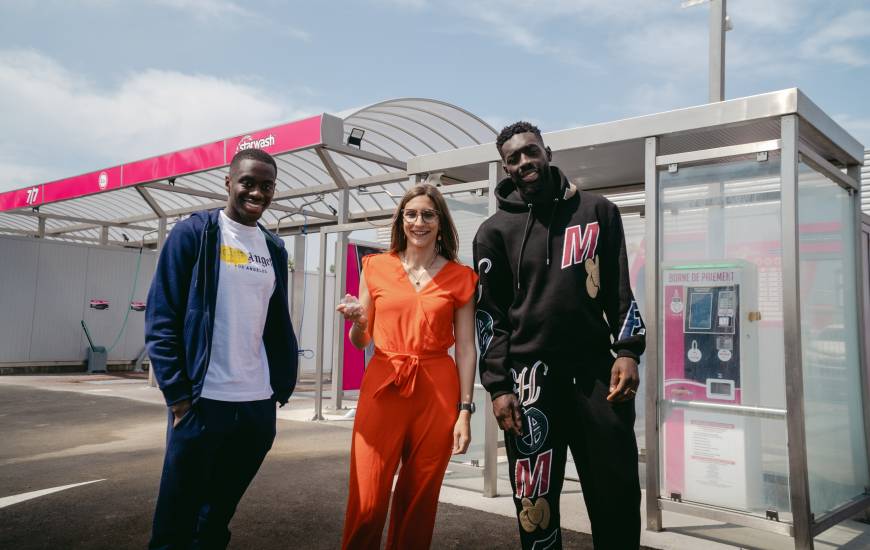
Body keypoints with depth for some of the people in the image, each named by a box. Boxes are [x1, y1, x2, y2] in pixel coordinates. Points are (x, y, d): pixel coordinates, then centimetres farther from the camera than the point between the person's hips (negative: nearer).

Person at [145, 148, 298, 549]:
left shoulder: (274, 249, 11)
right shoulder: (193, 233, -3)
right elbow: (161, 317, -7)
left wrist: (283, 386, 7)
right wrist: (178, 392, -12)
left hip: (258, 405, 5)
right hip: (202, 401, -4)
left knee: (219, 515, 17)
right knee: (177, 516, 8)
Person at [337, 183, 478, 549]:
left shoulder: (460, 277, 5)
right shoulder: (376, 267, 7)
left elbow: (466, 349, 4)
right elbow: (361, 341, 13)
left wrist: (465, 412, -2)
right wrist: (356, 322, -9)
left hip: (437, 393, 0)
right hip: (382, 388, 0)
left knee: (419, 501, 8)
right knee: (367, 503, -3)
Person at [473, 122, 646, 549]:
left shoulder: (598, 212, 10)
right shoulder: (495, 231, 6)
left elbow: (620, 290, 10)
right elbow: (489, 314, 3)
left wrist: (627, 351, -3)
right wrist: (498, 385, -5)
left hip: (597, 368, 1)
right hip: (529, 374, -1)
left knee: (618, 496, 6)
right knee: (535, 503, 5)